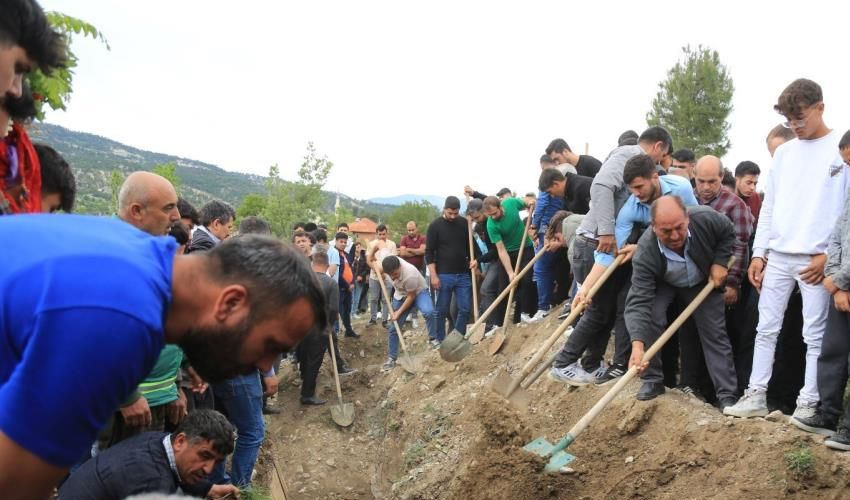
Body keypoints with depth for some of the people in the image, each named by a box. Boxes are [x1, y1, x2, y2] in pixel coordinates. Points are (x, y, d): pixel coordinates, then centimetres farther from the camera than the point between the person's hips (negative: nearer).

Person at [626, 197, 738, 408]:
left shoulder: (706, 218, -34)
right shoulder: (645, 253, -40)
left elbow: (728, 233, -7)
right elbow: (638, 302, -43)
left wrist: (720, 262, -19)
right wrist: (637, 345, -55)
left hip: (704, 282, 2)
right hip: (663, 285, -2)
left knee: (715, 333, -1)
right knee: (651, 318, -24)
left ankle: (727, 396, 8)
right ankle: (652, 381, -7)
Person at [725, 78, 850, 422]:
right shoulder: (783, 153, 13)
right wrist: (758, 253, 7)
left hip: (817, 260, -5)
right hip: (777, 257, 5)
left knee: (815, 335, 2)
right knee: (766, 329, 6)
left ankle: (808, 403, 10)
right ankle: (756, 396, 13)